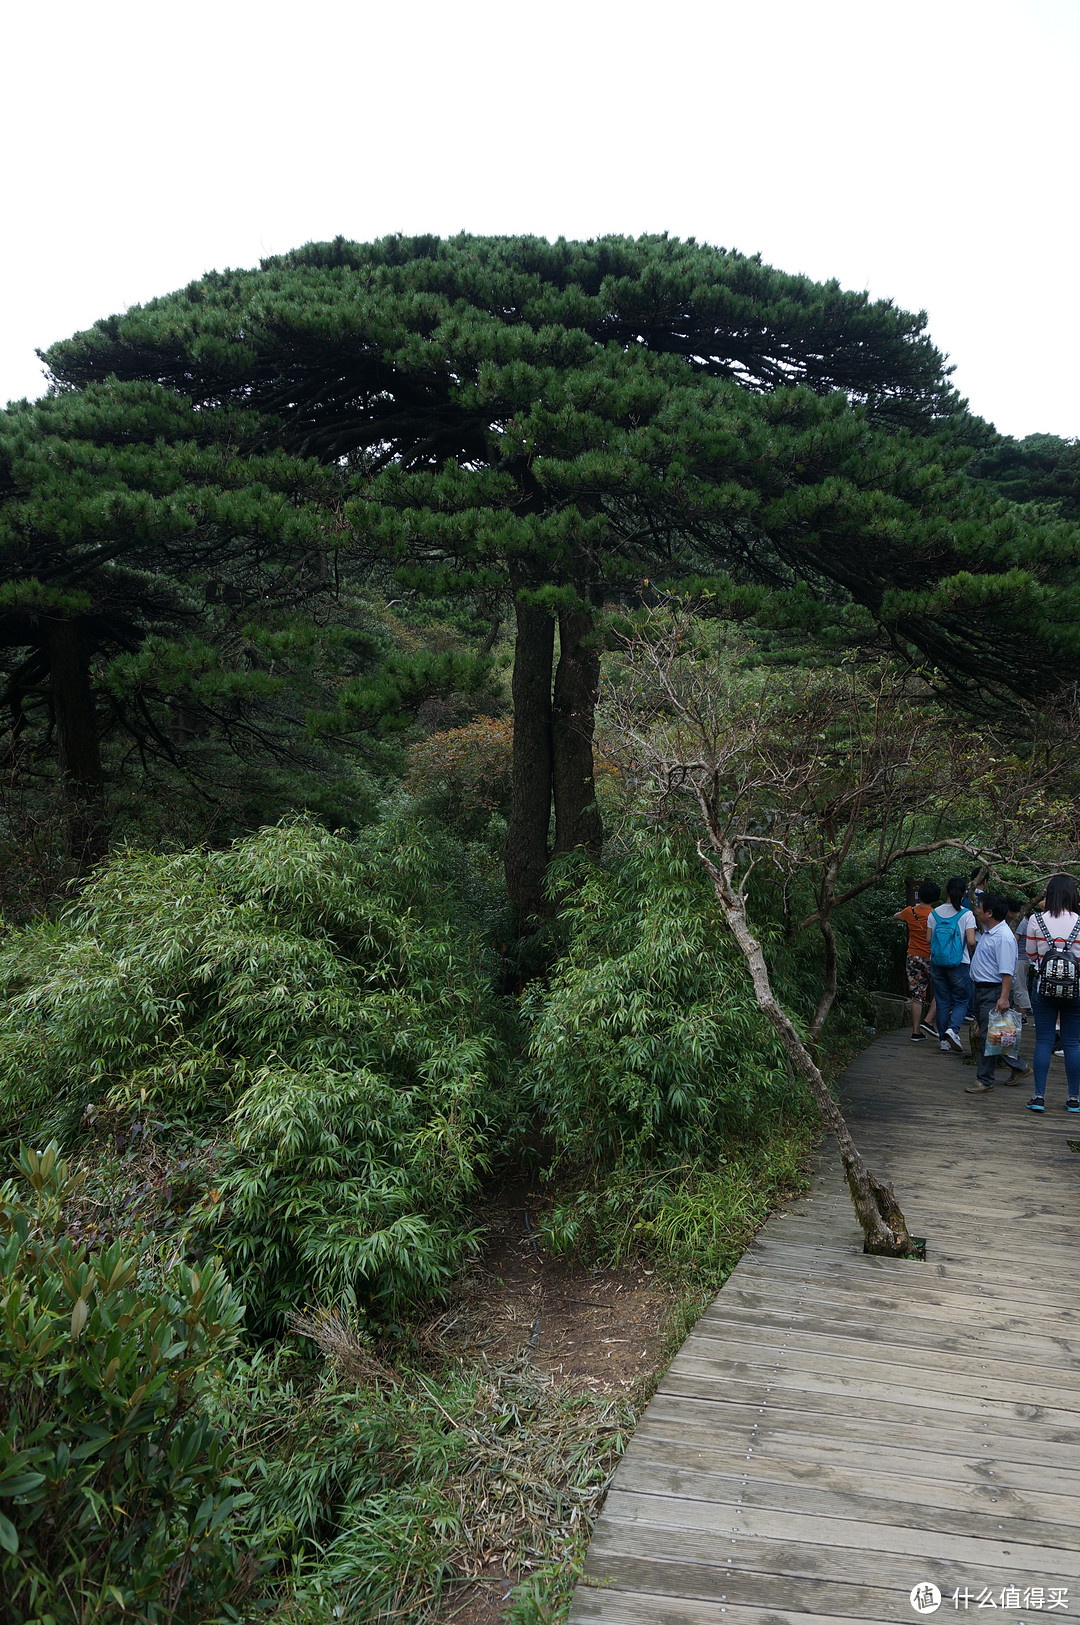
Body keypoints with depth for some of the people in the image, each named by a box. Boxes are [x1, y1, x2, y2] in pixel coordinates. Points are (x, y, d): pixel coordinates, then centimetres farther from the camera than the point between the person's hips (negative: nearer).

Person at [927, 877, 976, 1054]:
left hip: (937, 963, 3)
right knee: (961, 1000, 7)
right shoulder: (966, 914, -9)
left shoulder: (934, 913, 1)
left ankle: (944, 1040, 13)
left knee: (942, 1001, 11)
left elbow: (928, 939, 1)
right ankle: (952, 1029, -17)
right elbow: (971, 941, -14)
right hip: (959, 964, -3)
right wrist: (970, 953, 7)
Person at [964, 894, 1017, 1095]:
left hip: (993, 993, -10)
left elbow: (1007, 972, -26)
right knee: (984, 1035, 14)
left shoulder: (1004, 937, -20)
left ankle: (985, 1081, -1)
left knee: (988, 1037, -6)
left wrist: (1004, 997, -30)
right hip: (980, 988, 10)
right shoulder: (988, 931, 9)